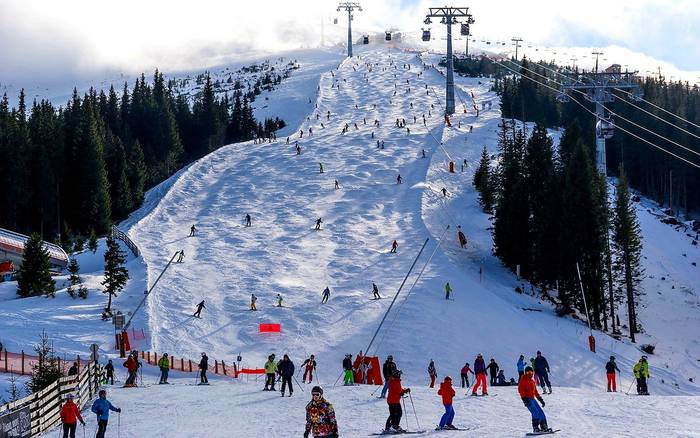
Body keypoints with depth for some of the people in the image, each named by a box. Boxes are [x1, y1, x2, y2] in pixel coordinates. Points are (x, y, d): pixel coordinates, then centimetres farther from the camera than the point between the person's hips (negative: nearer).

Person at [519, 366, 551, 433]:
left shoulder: (532, 381, 20)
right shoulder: (524, 379, -2)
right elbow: (520, 390, -12)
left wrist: (540, 399, 23)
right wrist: (524, 398, -22)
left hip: (532, 399, 8)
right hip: (527, 399, -8)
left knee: (541, 412, 2)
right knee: (535, 412, -21)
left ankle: (544, 427, 6)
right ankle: (535, 428, -20)